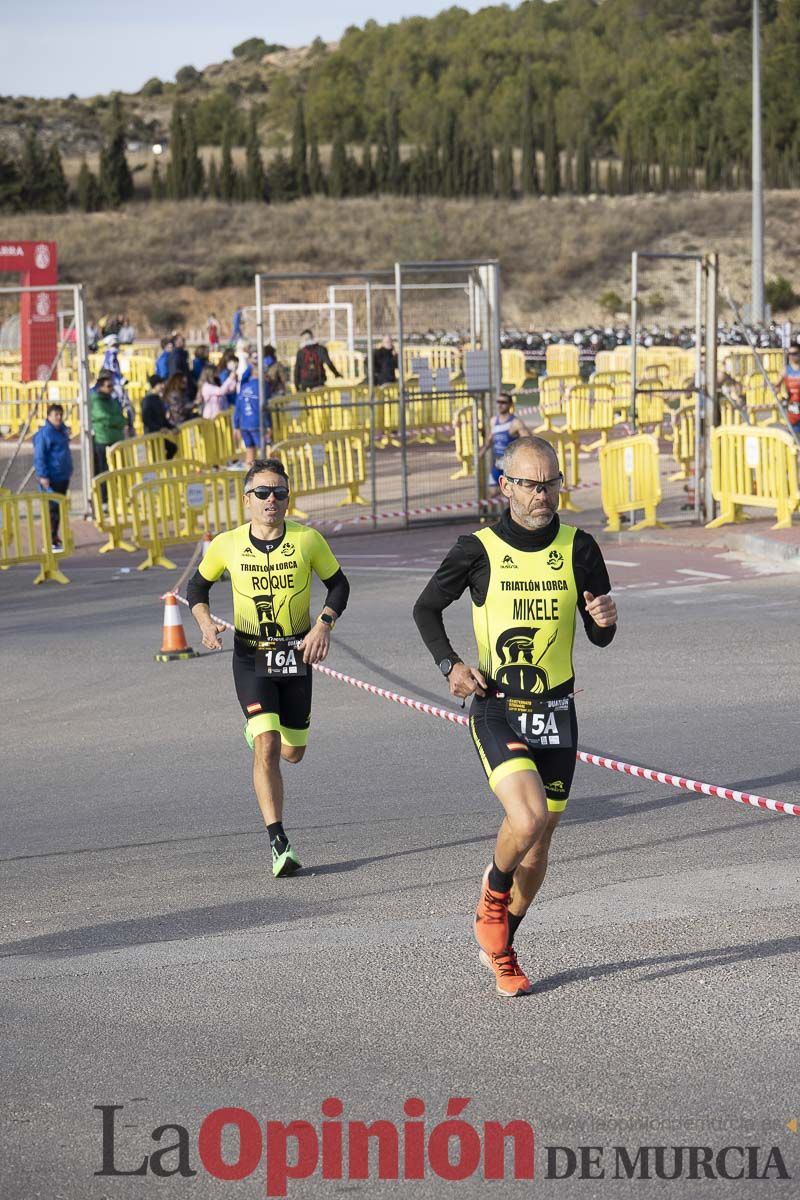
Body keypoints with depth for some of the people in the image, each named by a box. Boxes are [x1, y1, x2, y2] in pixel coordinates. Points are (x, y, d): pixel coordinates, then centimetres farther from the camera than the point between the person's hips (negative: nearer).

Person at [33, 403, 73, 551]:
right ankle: (51, 542, -6)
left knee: (59, 508, 14)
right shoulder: (44, 434, -15)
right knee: (52, 509, -8)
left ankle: (55, 537, 24)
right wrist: (43, 476, -20)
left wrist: (69, 471, 23)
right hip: (51, 479, -9)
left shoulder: (62, 430, 11)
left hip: (63, 477, 9)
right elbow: (39, 457, -16)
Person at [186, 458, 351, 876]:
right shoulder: (227, 545, -7)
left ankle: (259, 730, 49)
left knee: (292, 751, 11)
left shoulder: (308, 540, -8)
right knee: (266, 747, -17)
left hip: (297, 653, 2)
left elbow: (338, 583, 4)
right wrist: (205, 622, -9)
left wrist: (324, 625, -12)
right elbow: (198, 585, 10)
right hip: (250, 656, -2)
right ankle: (278, 844, -17)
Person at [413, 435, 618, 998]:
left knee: (539, 845, 9)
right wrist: (450, 663, -7)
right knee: (529, 818, -24)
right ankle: (493, 894, 9)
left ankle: (501, 947, 32)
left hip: (556, 712, 3)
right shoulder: (479, 550, -5)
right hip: (496, 709, -3)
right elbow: (427, 608, 9)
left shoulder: (579, 549, 1)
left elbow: (600, 637, 7)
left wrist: (606, 620, -17)